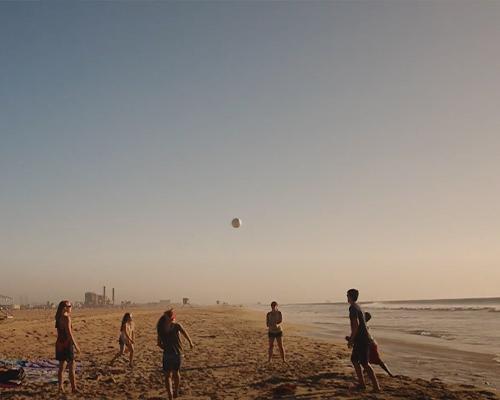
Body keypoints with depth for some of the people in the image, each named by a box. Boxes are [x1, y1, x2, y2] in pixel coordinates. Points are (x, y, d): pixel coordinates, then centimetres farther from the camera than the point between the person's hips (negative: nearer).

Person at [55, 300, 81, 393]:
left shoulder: (59, 318, 9)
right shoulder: (66, 318, -17)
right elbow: (69, 333, -20)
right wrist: (75, 345, -17)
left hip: (60, 344, 9)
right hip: (67, 344, -9)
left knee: (62, 366, 15)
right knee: (72, 367, -1)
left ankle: (61, 387, 20)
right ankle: (74, 388, 2)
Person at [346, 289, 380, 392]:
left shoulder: (353, 308, -15)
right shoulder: (357, 307, 16)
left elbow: (356, 324, -24)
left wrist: (351, 340, -19)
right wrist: (351, 337, 31)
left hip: (361, 340, -10)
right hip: (361, 338, 10)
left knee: (365, 363, -8)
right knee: (354, 359, 17)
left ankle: (376, 386, -8)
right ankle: (361, 383, 19)